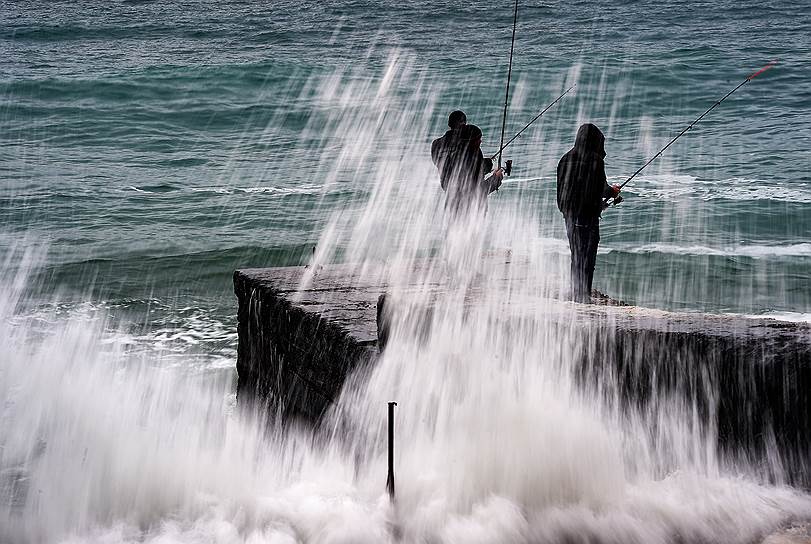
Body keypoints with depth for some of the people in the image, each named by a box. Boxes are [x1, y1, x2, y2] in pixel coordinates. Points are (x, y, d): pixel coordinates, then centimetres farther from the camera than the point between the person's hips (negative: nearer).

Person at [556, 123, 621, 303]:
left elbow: (562, 186, 9)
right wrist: (613, 191, 14)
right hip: (589, 213, -6)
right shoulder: (596, 160, -12)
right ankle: (584, 295, -4)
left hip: (569, 212, 6)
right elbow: (602, 188, -8)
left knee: (576, 255, 14)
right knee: (588, 255, -1)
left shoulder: (566, 158, 6)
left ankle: (575, 294, 16)